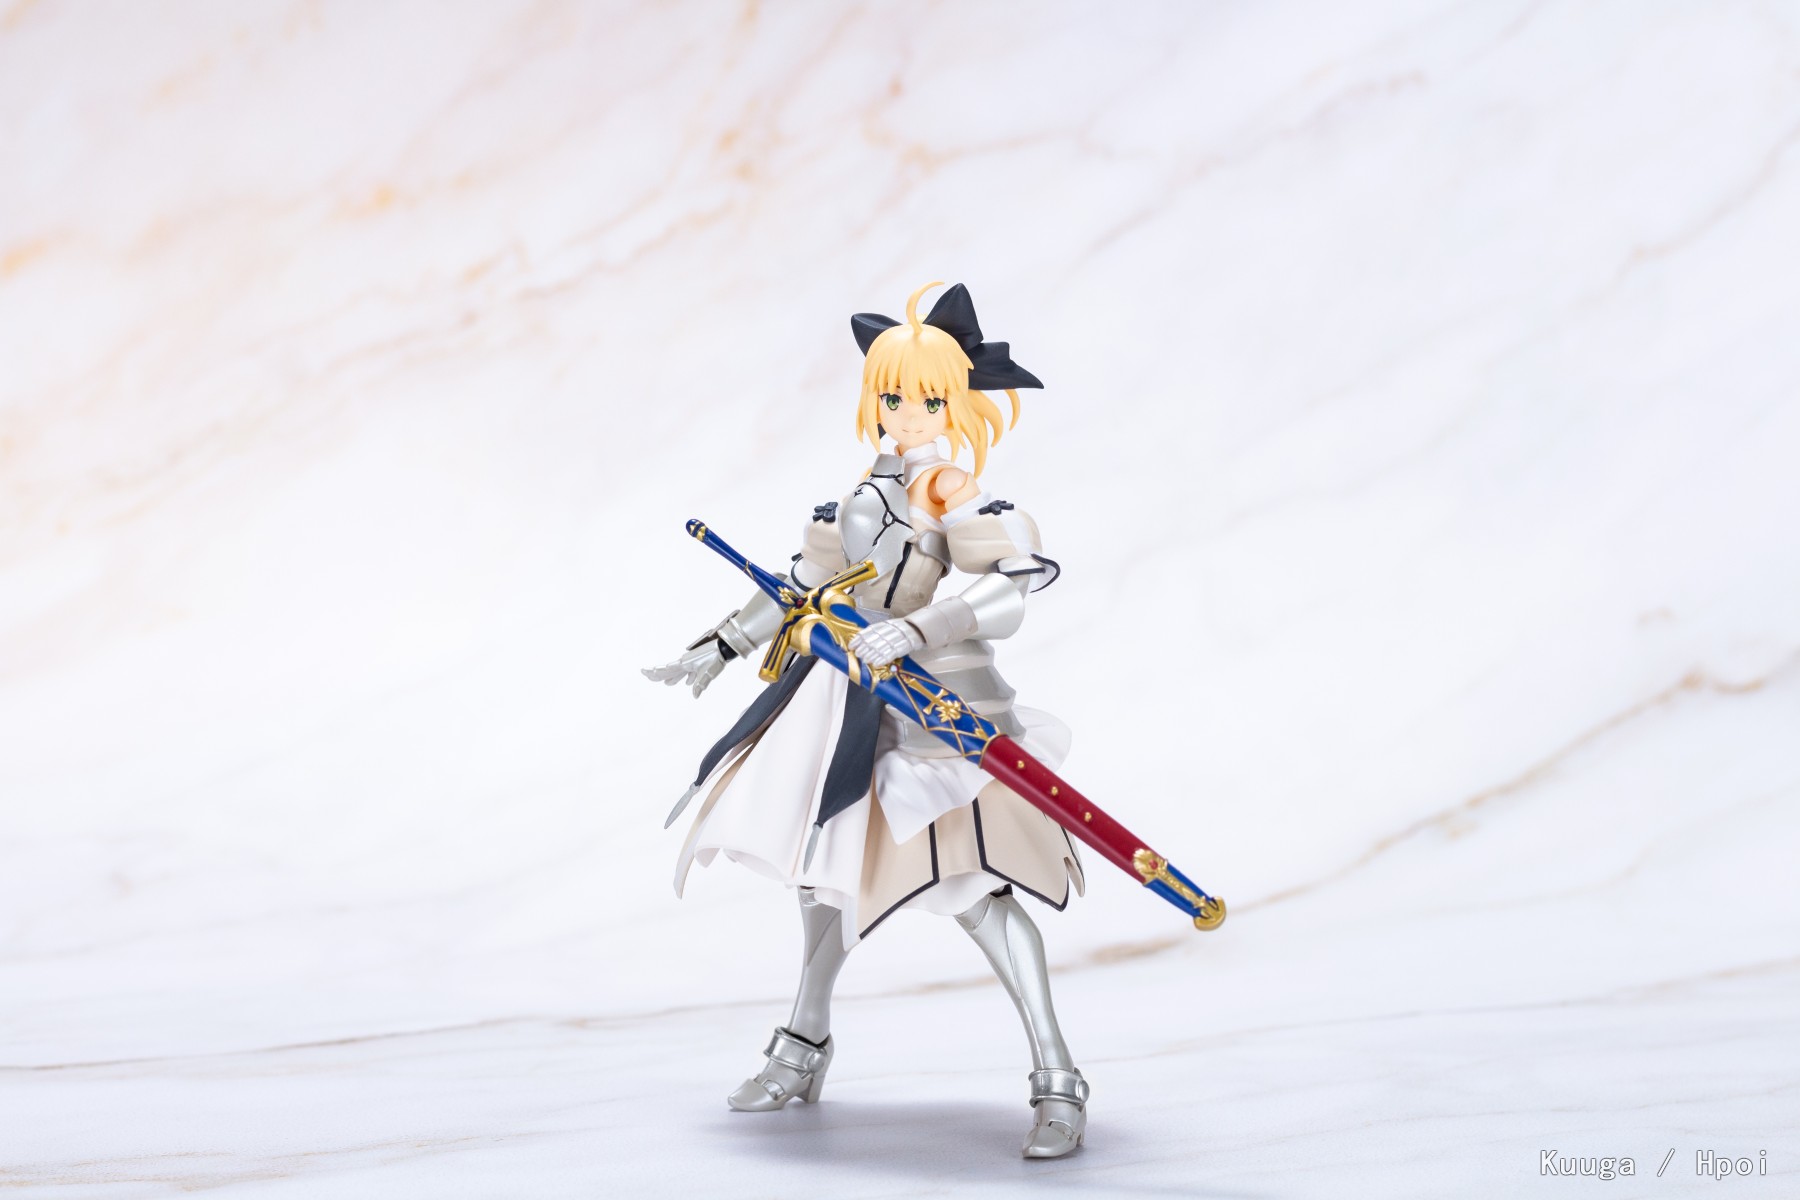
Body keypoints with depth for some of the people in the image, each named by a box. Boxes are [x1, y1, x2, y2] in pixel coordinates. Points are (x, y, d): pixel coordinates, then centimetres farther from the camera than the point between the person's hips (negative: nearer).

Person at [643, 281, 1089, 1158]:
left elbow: (1004, 599, -25)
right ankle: (805, 1046, 36)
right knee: (823, 855, 17)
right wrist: (723, 645, 22)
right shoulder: (869, 488, 11)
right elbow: (809, 580, 20)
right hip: (855, 698, 8)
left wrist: (915, 631, -38)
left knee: (975, 888, -14)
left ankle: (1057, 1083, -6)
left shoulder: (957, 497, -12)